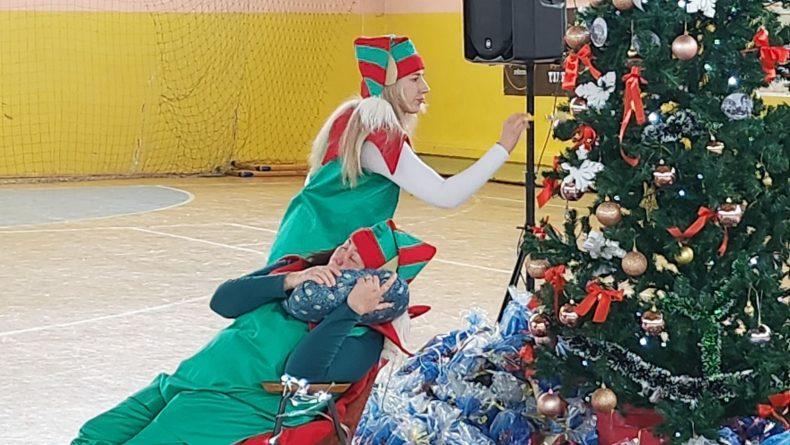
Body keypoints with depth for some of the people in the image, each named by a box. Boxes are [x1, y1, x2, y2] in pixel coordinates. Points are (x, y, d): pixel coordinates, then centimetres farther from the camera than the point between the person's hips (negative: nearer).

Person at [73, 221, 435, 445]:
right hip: (184, 382, 7)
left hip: (243, 404, -7)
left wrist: (351, 310, -22)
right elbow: (223, 301, 6)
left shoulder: (363, 334, -4)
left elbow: (301, 377, -20)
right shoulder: (295, 269, 15)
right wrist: (288, 282, -8)